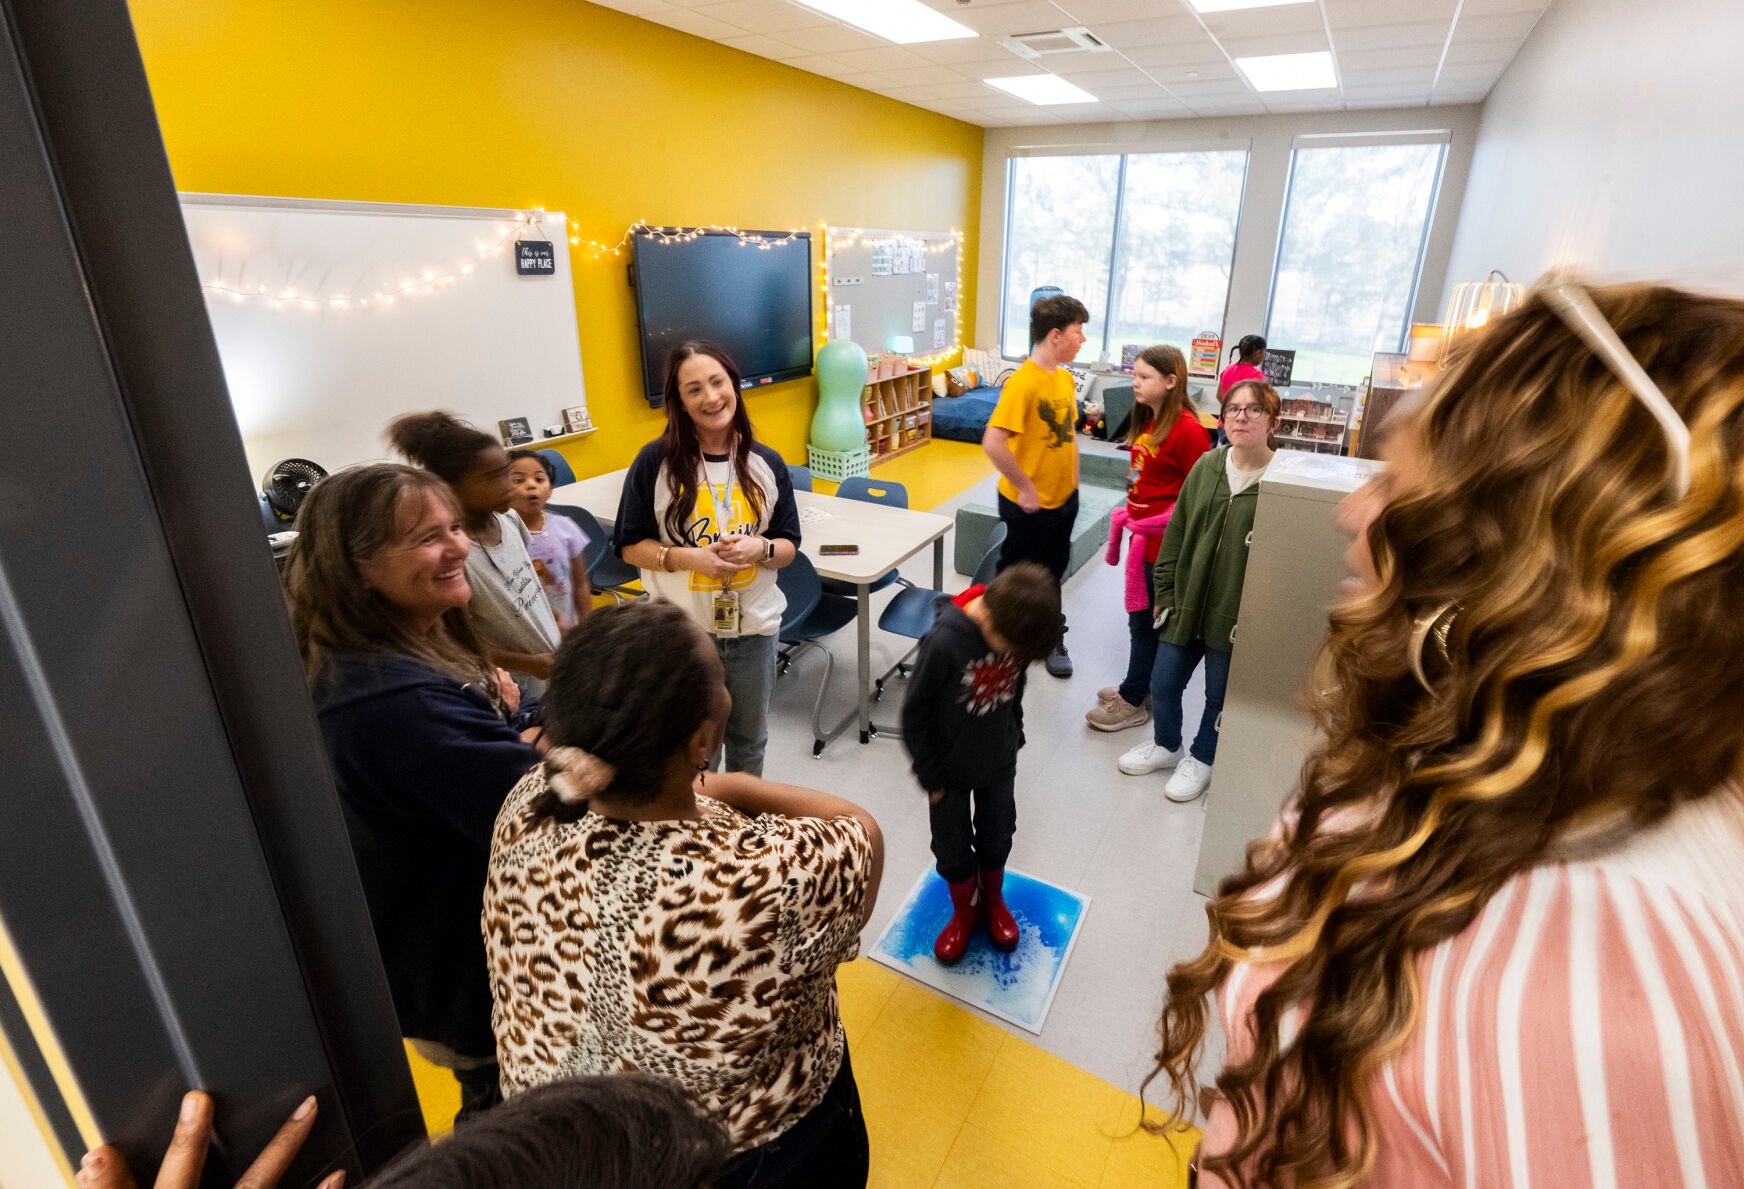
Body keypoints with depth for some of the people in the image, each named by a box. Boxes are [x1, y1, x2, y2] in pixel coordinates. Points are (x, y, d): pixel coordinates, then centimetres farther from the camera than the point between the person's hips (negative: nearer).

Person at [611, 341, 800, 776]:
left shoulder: (766, 463, -3)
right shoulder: (655, 460, -10)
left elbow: (788, 545, 3)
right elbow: (630, 545, -5)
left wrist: (759, 549, -19)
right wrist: (688, 557, -22)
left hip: (753, 628, 3)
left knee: (749, 740, 22)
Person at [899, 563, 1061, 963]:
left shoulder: (1015, 627, -19)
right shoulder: (944, 642, -34)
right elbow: (914, 712, -21)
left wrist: (1015, 738, 12)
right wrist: (930, 776, -12)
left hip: (999, 763, 4)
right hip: (951, 769, -3)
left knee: (997, 840, 23)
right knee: (954, 850, 17)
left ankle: (993, 900, 51)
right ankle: (965, 911, 45)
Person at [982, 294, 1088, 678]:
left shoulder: (1065, 378, 4)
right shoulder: (1023, 382, -22)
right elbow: (993, 442, -29)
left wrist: (1073, 481, 12)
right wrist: (1024, 488, -22)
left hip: (1064, 499, 7)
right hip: (1029, 504, -7)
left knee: (1051, 574, 21)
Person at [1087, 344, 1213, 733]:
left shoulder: (1188, 429, -18)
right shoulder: (1147, 421, 8)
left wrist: (1150, 526, -17)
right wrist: (1130, 516, 12)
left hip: (1163, 543, -8)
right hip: (1142, 534, 8)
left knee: (1145, 620, 5)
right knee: (1143, 618, 19)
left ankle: (1133, 702, 20)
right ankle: (1141, 688, 35)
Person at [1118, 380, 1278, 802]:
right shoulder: (1206, 467, 0)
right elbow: (1177, 531, 5)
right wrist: (1165, 590, 4)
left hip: (1235, 616, -4)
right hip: (1186, 604, 4)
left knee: (1219, 694, 15)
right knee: (1163, 684, 14)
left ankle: (1202, 758, 40)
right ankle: (1166, 745, 42)